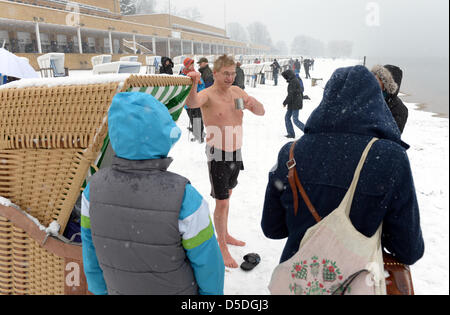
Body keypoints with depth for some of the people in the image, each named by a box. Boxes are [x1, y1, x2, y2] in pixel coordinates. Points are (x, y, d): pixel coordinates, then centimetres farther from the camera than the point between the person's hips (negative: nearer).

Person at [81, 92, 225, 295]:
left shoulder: (95, 189, -22)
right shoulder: (184, 198, -35)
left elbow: (91, 251, -6)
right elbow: (206, 261, -21)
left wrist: (100, 290, 11)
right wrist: (213, 292, -2)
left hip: (121, 289, 3)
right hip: (176, 291, -3)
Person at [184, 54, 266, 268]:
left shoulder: (236, 91, 5)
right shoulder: (207, 95, -15)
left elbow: (261, 112, 7)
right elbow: (192, 103, -38)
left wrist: (253, 103, -15)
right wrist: (193, 85, -58)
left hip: (236, 153, 7)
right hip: (218, 154, -7)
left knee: (227, 194, 21)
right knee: (222, 202, -3)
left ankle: (224, 235, 39)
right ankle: (222, 247, 14)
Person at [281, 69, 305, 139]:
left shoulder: (293, 82, -17)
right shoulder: (295, 80, 14)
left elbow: (291, 94, -20)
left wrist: (285, 102, -12)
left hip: (295, 104, -10)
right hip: (292, 104, 10)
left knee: (295, 120, -7)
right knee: (287, 117, 10)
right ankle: (291, 134, 13)